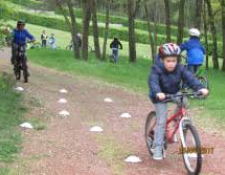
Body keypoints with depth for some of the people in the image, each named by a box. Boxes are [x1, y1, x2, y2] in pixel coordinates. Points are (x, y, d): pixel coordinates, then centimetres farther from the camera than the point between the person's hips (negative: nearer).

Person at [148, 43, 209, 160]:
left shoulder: (180, 68, -16)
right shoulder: (157, 69, -24)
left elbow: (190, 78, -28)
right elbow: (153, 82, -39)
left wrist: (200, 88, -46)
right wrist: (157, 93, -59)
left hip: (175, 93, 3)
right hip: (161, 96, -3)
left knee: (184, 102, -28)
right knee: (161, 122, -8)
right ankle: (157, 148, 0)